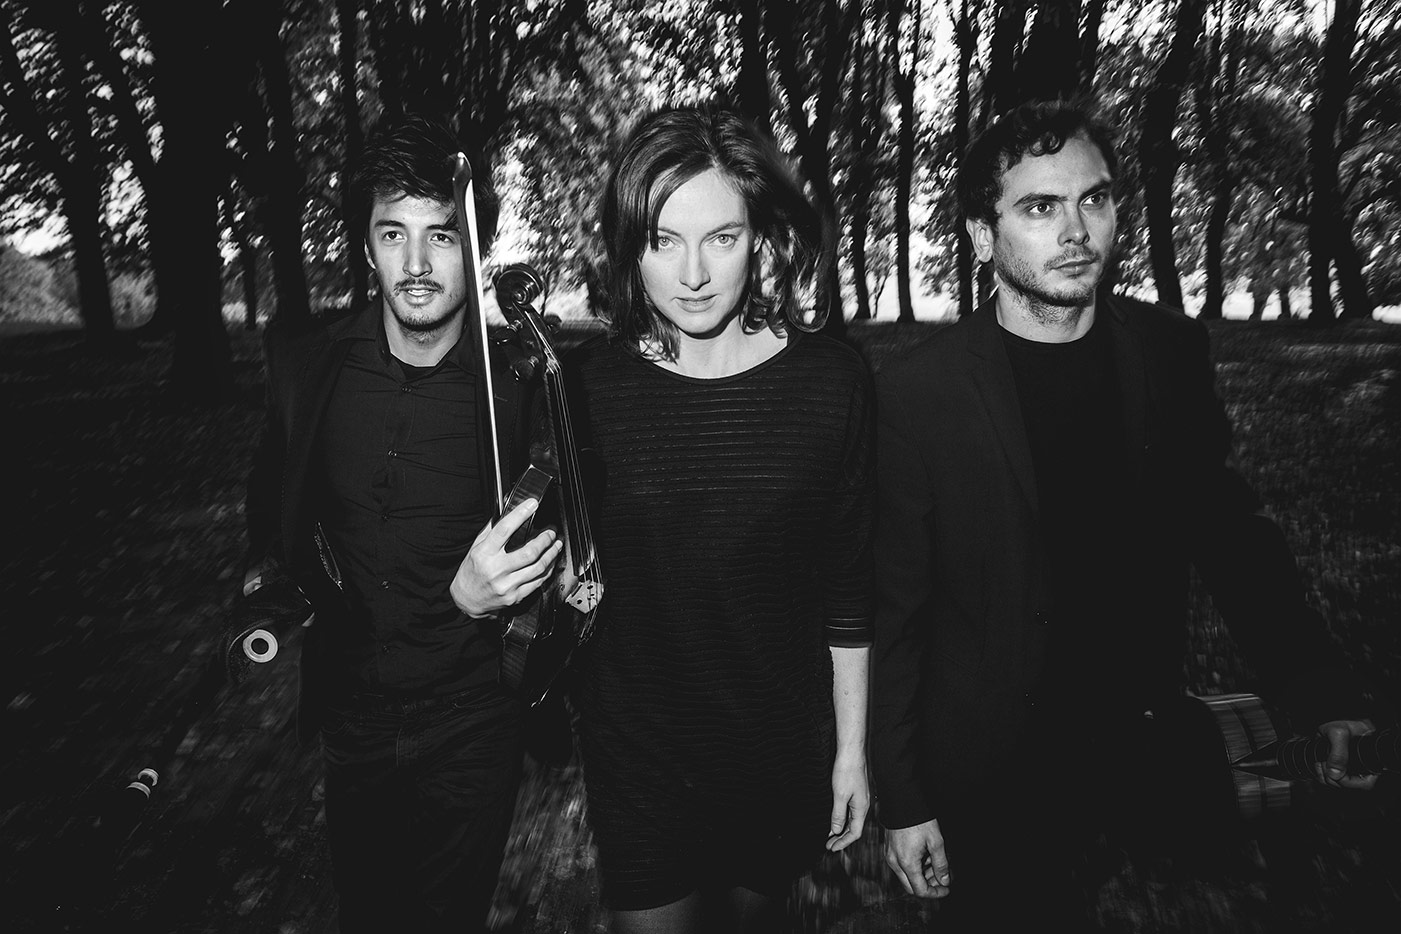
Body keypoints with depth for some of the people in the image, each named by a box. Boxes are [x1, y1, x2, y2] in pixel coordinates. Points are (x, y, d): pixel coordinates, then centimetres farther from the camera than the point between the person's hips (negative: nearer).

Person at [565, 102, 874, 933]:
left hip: (784, 753, 1)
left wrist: (852, 748, 2)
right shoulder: (585, 384, -10)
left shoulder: (832, 380, -10)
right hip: (636, 753, 0)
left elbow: (848, 587, -3)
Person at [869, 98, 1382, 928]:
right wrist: (903, 800, -8)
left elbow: (1230, 526, 4)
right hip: (990, 778, -3)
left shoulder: (1173, 351, -5)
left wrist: (1321, 693, -7)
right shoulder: (917, 392, -16)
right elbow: (894, 609, -11)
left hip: (1149, 747, 3)